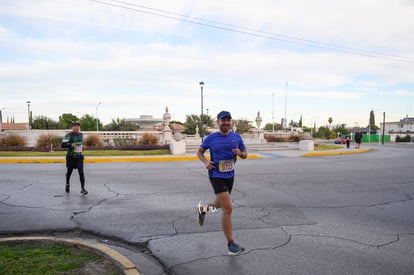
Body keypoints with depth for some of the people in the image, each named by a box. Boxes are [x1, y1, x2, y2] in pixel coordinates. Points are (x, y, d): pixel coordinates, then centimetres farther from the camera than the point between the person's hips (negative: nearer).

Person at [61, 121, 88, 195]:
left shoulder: (81, 134, 7)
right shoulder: (68, 135, -10)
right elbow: (63, 145, -19)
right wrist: (71, 145, -34)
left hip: (79, 157, 3)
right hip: (71, 157, -3)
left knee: (81, 172, -11)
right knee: (69, 171, 15)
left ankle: (82, 188, -10)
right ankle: (67, 184, 43)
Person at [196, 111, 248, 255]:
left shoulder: (237, 137, 2)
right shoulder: (211, 138, -7)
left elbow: (245, 154, 10)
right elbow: (199, 152, 6)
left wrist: (240, 153, -14)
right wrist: (206, 162, -14)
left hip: (230, 175, 5)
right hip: (216, 176, -5)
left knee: (220, 203, 24)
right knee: (228, 208, -13)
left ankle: (202, 209, 56)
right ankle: (231, 244, -1)